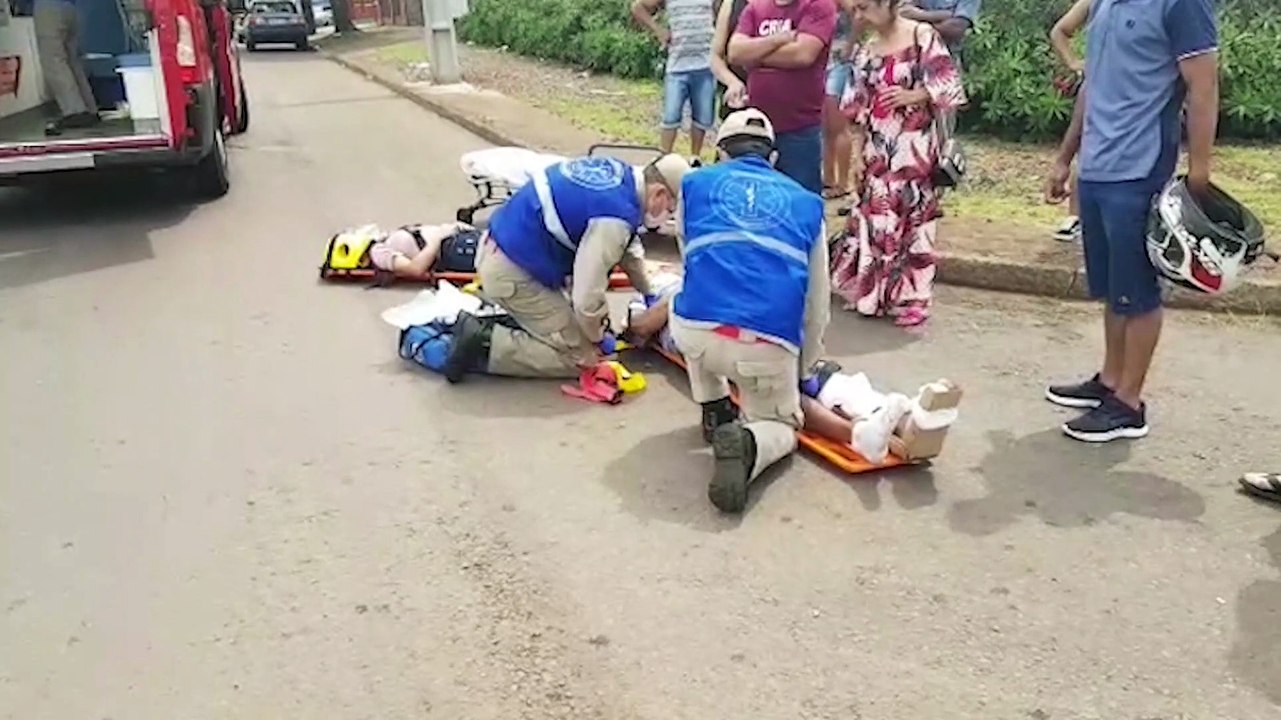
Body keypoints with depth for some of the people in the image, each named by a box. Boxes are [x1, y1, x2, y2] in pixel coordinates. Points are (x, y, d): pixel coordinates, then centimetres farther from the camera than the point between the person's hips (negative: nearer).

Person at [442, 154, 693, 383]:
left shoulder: (621, 173, 3)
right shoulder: (616, 215, -26)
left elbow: (627, 245, 20)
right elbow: (587, 297, -23)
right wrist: (597, 338, -3)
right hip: (510, 274, -9)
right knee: (578, 357, -4)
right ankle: (485, 343, -8)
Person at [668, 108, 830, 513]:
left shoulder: (694, 184, 22)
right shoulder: (806, 203, 25)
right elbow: (817, 303, 28)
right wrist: (803, 367, 44)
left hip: (695, 334, 1)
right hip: (770, 347, 0)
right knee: (781, 426, 26)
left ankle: (715, 414, 30)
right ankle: (749, 445, -7)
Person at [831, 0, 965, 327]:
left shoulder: (923, 36, -6)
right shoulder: (867, 49, 11)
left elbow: (947, 87, -8)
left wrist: (911, 96, -21)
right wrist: (860, 143, 8)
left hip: (912, 145, -5)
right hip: (878, 147, 6)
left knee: (910, 215, -3)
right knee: (874, 214, 7)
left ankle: (910, 296, 5)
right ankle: (872, 290, 18)